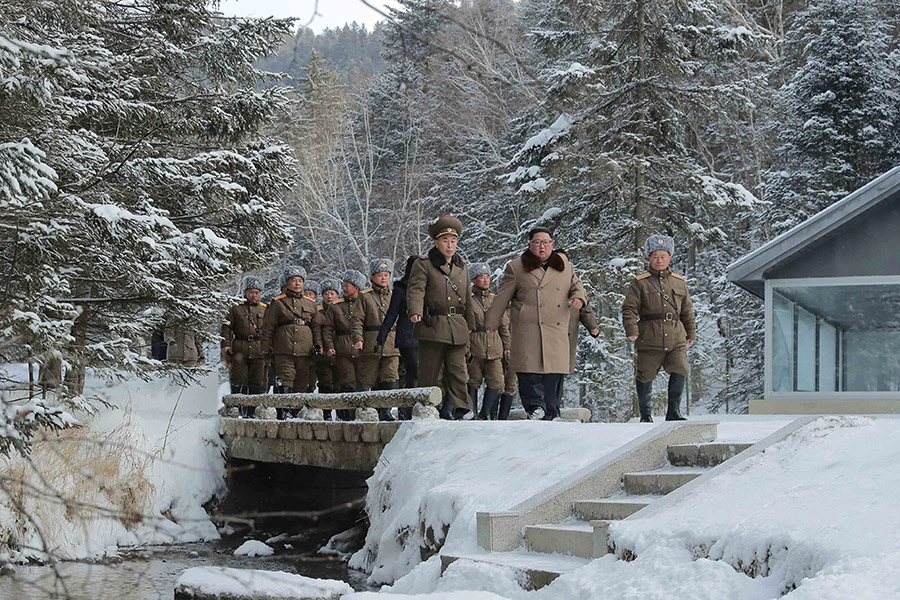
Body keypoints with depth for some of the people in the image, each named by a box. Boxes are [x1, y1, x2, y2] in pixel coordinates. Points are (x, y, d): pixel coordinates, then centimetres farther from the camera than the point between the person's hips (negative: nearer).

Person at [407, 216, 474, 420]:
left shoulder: (462, 268, 18)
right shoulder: (423, 265, 1)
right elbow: (415, 290, -13)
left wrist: (469, 325, 24)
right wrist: (415, 312, -31)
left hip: (457, 328, 4)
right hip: (432, 326, -4)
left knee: (458, 369, -2)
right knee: (430, 371, -1)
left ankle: (460, 407, 4)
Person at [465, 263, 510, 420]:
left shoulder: (495, 299, 16)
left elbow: (504, 325, 21)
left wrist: (506, 346, 15)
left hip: (494, 349, 4)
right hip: (474, 347, -4)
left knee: (496, 382, -5)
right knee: (473, 382, 2)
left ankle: (486, 413, 7)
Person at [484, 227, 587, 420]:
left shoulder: (565, 266, 16)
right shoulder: (517, 267, 8)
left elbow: (576, 286, 25)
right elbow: (501, 299, 10)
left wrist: (578, 297, 1)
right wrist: (491, 323, 10)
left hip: (556, 331, 3)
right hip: (527, 330, -3)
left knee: (554, 371, -1)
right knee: (530, 372, -15)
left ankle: (551, 414, 6)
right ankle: (534, 407, -11)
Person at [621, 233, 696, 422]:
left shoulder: (679, 282, 15)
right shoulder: (640, 283, 4)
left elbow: (687, 311, 21)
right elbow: (629, 309, -1)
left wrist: (691, 333, 19)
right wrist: (631, 329, -15)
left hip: (676, 337, 2)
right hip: (649, 338, -2)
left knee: (679, 371, -10)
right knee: (645, 376, 3)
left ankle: (673, 411, 1)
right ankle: (645, 414, 17)